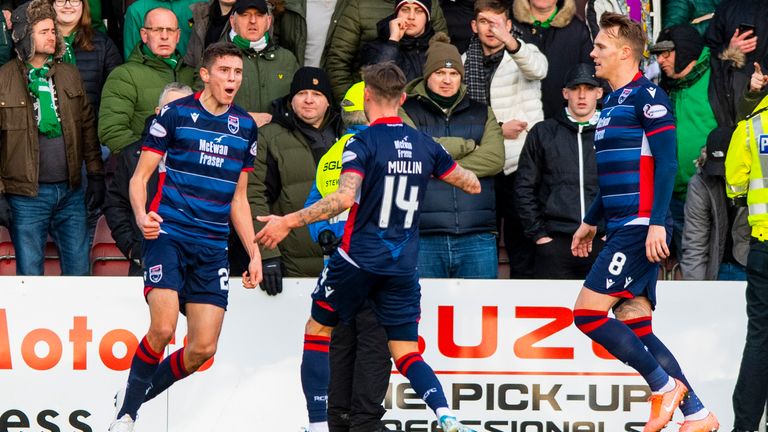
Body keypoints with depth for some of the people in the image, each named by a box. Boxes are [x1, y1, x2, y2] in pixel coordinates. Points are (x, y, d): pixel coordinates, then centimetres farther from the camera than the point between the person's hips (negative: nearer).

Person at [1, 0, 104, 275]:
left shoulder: (69, 75, 9)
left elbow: (88, 126, 14)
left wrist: (96, 176, 9)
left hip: (71, 191, 4)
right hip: (27, 194, -4)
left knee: (79, 272, 8)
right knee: (30, 276, 2)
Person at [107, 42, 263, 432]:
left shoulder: (245, 127, 12)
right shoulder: (175, 114, -2)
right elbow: (140, 176, -2)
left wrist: (254, 252, 13)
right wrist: (142, 216, -22)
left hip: (213, 249, 5)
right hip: (168, 234, -5)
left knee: (203, 348, -4)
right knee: (163, 329, -22)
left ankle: (134, 397, 18)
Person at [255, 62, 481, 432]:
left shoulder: (363, 143, -10)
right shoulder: (424, 145, 6)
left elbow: (344, 197, -24)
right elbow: (472, 185, 15)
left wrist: (288, 222, -20)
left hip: (359, 259, -4)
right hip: (403, 265, 4)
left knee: (318, 330, 14)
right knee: (406, 354, 8)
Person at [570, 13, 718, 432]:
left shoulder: (647, 95, -9)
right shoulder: (612, 102, 19)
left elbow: (666, 163, -16)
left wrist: (657, 222, -22)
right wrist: (591, 221, 30)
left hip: (640, 227, -9)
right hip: (624, 229, 9)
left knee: (588, 313, -12)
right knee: (634, 327, 5)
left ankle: (664, 386, -3)